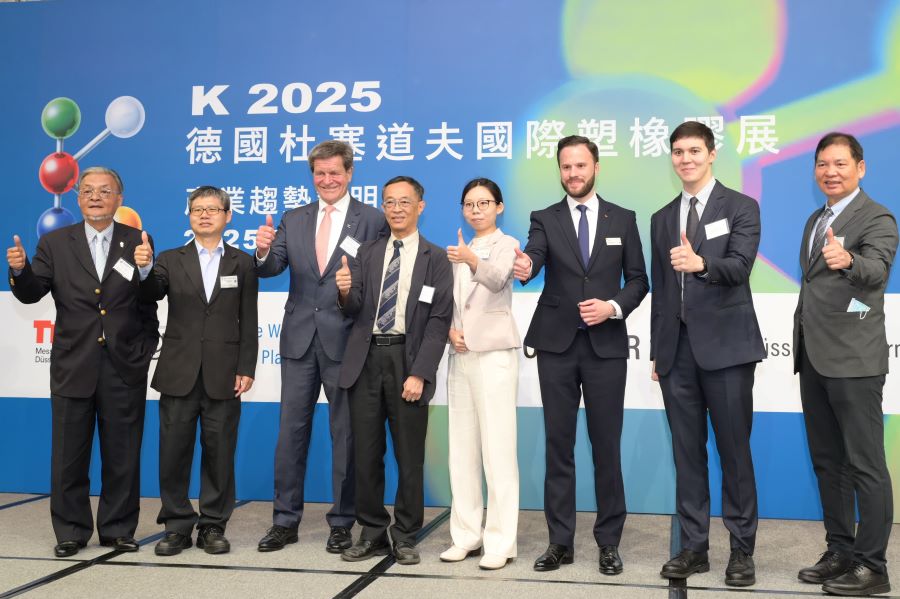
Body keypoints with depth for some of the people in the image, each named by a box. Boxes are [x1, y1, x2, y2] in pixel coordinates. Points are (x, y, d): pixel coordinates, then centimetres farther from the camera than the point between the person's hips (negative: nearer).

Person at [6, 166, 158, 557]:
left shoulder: (137, 242, 4)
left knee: (122, 456, 8)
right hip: (73, 367, 1)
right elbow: (30, 293, -1)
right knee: (69, 456, 8)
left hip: (124, 368, 0)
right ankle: (71, 532, 21)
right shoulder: (55, 243, 6)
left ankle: (118, 530, 21)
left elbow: (151, 300, 3)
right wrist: (20, 270, -17)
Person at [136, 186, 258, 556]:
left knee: (219, 452, 4)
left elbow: (248, 321, 4)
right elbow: (151, 294, -9)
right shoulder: (171, 260, 9)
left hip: (223, 375, -1)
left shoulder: (242, 263, 7)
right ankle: (177, 525, 16)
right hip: (179, 373, 1)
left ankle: (213, 526, 15)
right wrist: (144, 270, -29)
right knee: (174, 451, 4)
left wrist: (246, 369, -3)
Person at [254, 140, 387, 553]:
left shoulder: (373, 221, -2)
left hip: (345, 339, -4)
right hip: (300, 338, 4)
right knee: (291, 430, 8)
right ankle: (285, 521, 19)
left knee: (345, 433, 6)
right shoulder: (294, 220, 10)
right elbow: (271, 269, 1)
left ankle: (341, 523, 18)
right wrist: (263, 253, -20)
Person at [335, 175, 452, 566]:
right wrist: (346, 292, -19)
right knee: (366, 453, 7)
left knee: (409, 456, 5)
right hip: (367, 359, 3)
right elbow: (355, 311, 5)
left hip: (407, 358, -3)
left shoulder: (435, 259, 2)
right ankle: (372, 533, 20)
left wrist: (419, 373, -14)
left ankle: (406, 537, 17)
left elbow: (439, 321, -5)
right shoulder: (367, 253, 12)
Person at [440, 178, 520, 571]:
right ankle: (466, 536, 16)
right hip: (461, 355, 7)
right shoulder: (460, 252, 16)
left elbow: (497, 280, -26)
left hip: (494, 354, -7)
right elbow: (448, 304, 15)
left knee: (498, 449, -7)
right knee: (462, 449, 8)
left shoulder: (506, 245, -3)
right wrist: (450, 331, -5)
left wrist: (472, 260, -45)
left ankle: (500, 542, -2)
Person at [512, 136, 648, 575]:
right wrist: (525, 268, -39)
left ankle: (609, 542, 16)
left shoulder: (623, 219, 6)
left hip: (606, 345, 0)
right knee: (558, 445, 5)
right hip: (556, 345, 0)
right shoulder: (544, 219, 4)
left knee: (606, 446, 4)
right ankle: (560, 542, 14)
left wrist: (614, 307, -13)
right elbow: (534, 258, -16)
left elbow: (637, 280, 6)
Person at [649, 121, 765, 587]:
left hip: (724, 345, -4)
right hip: (677, 348, 5)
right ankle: (693, 546, 15)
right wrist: (657, 351, 13)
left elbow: (740, 266, -16)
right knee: (687, 452, 7)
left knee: (734, 450, 1)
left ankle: (742, 549, 12)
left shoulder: (741, 208, 1)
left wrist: (700, 263, -37)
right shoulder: (662, 218, 15)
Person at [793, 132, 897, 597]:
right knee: (827, 463, 13)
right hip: (814, 359, 8)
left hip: (854, 361, -8)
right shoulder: (816, 220, 17)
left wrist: (847, 259, -49)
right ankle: (840, 552, 23)